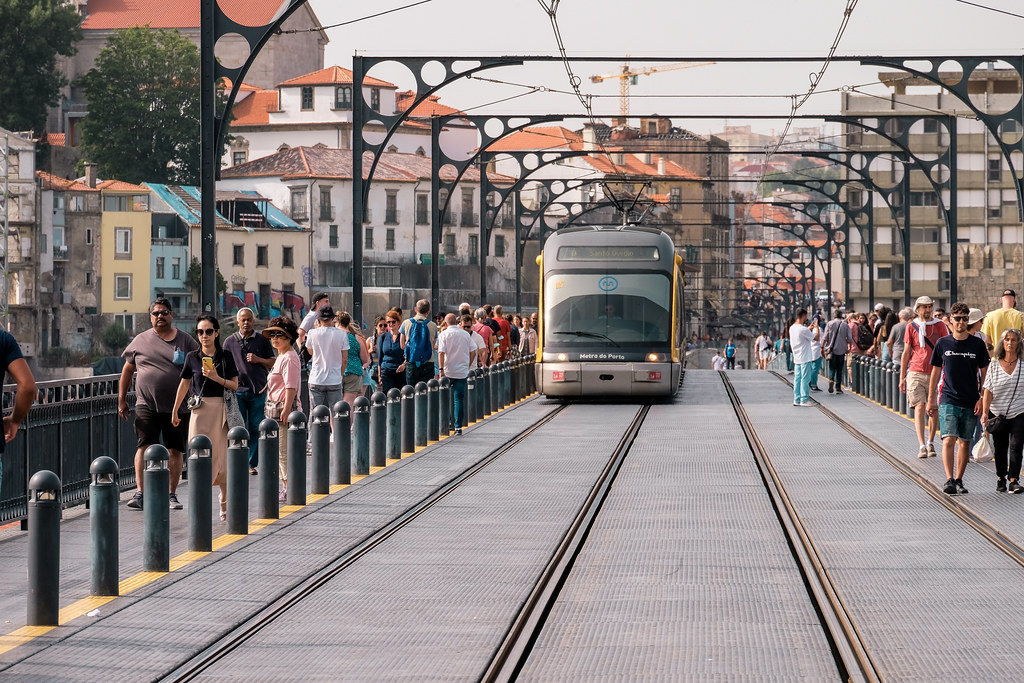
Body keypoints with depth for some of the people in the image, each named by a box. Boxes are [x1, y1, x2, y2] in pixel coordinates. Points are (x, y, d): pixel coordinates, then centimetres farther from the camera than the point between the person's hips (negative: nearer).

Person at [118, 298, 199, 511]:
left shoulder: (185, 341, 6)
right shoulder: (141, 341, 9)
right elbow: (127, 370, 15)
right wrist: (121, 400, 12)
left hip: (177, 406, 0)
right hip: (147, 405, 0)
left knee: (175, 450, 4)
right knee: (144, 446, -12)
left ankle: (172, 494, 12)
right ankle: (140, 492, -15)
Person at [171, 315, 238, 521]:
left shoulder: (226, 357, 5)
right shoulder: (192, 358, 5)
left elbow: (235, 385, 4)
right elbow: (184, 385, 13)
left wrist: (217, 378, -13)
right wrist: (175, 411, 17)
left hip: (221, 409, 0)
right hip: (200, 409, 0)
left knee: (222, 457, 4)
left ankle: (225, 504, 18)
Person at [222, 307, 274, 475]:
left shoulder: (262, 340, 9)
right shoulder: (230, 342, 10)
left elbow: (273, 363, 11)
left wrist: (258, 360, -7)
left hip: (258, 391, 0)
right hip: (237, 390, 0)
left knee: (255, 428, 1)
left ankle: (252, 463, 7)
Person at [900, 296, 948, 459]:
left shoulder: (939, 325, 5)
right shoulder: (911, 327, 5)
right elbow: (906, 353, 9)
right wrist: (902, 378, 6)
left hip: (936, 373, 1)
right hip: (916, 373, -1)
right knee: (919, 407, -10)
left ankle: (931, 443, 19)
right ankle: (922, 446, -14)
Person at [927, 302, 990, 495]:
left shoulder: (977, 344, 0)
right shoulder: (943, 343, 2)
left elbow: (985, 373, 5)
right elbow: (935, 372, 9)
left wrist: (982, 398, -4)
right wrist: (931, 400, 9)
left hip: (970, 402, 1)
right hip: (948, 400, -1)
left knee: (964, 442, 7)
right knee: (948, 440, -14)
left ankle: (959, 480, 18)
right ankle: (949, 480, -18)